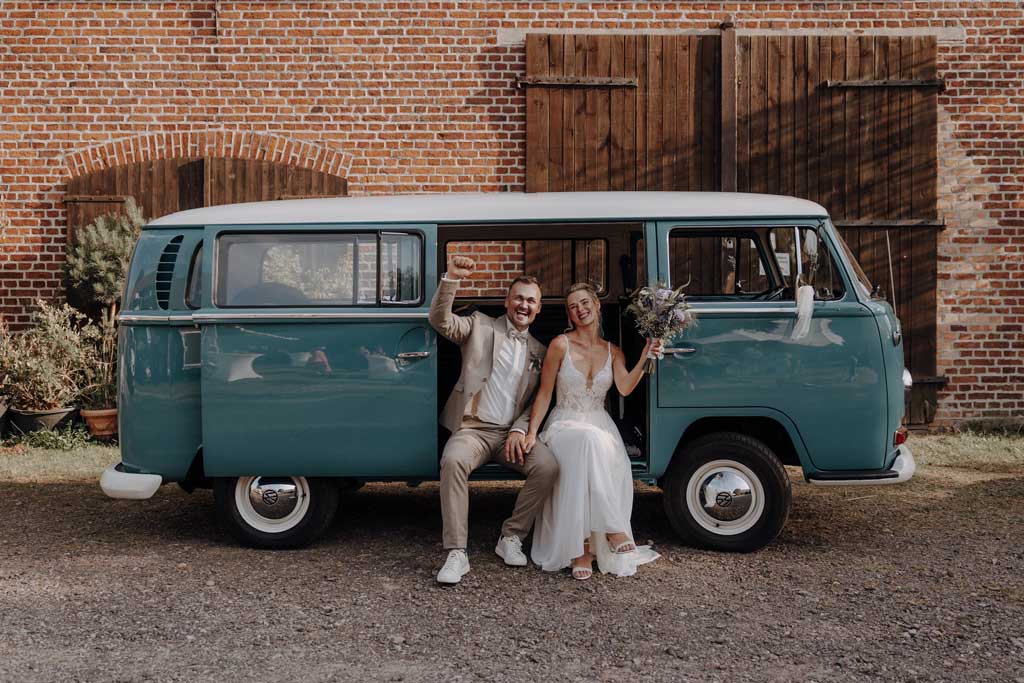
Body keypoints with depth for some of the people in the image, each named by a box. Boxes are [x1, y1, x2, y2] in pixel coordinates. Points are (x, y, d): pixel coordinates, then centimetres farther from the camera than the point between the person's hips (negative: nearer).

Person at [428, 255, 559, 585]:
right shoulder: (480, 325, 9)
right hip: (473, 429, -2)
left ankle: (511, 538, -6)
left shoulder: (539, 351, 17)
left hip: (513, 433, 3)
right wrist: (451, 278, -22)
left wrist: (520, 430, -8)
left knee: (548, 466, -25)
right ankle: (456, 554, -28)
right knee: (453, 461, -34)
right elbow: (440, 320, -8)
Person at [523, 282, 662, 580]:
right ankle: (613, 529, -33)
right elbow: (544, 394, 1)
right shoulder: (561, 345, 2)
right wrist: (532, 432, -10)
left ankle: (584, 547, -30)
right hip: (565, 424, -3)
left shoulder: (613, 352, 12)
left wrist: (645, 357, -16)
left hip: (600, 425, 3)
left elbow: (625, 387, -6)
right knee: (589, 442, -39)